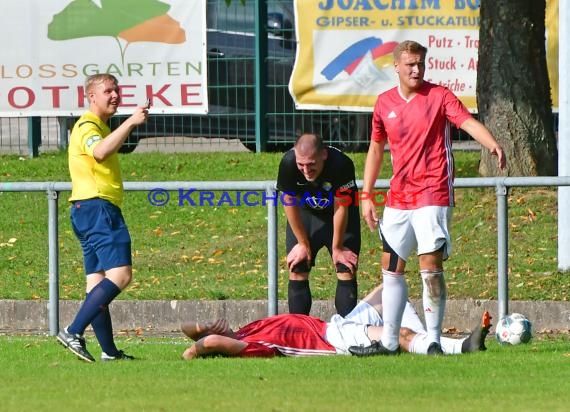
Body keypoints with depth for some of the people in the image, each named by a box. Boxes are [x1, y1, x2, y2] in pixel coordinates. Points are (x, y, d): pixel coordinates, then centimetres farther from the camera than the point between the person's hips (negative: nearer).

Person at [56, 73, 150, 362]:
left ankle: (109, 352, 8)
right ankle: (74, 332, -26)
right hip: (96, 206, -11)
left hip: (90, 211, 11)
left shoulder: (100, 127, 24)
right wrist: (130, 123, -36)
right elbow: (100, 152, -32)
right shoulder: (87, 126, -10)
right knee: (120, 274, -20)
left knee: (98, 284, 8)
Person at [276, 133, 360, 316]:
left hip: (342, 216, -2)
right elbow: (290, 204, -16)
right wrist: (303, 244, -8)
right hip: (305, 214, 2)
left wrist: (337, 248, -13)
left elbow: (341, 207, -23)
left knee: (346, 272, -10)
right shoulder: (288, 163, -31)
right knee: (297, 272, -5)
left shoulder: (341, 165, -36)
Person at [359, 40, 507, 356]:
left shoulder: (439, 96, -4)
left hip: (432, 196, -5)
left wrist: (492, 145, -39)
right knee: (391, 269, 9)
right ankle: (389, 341, 18)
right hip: (398, 197, 5)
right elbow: (376, 149, 18)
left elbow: (468, 122, -19)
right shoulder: (384, 103, 9)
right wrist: (366, 196, 14)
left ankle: (434, 339, -7)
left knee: (431, 267, -11)